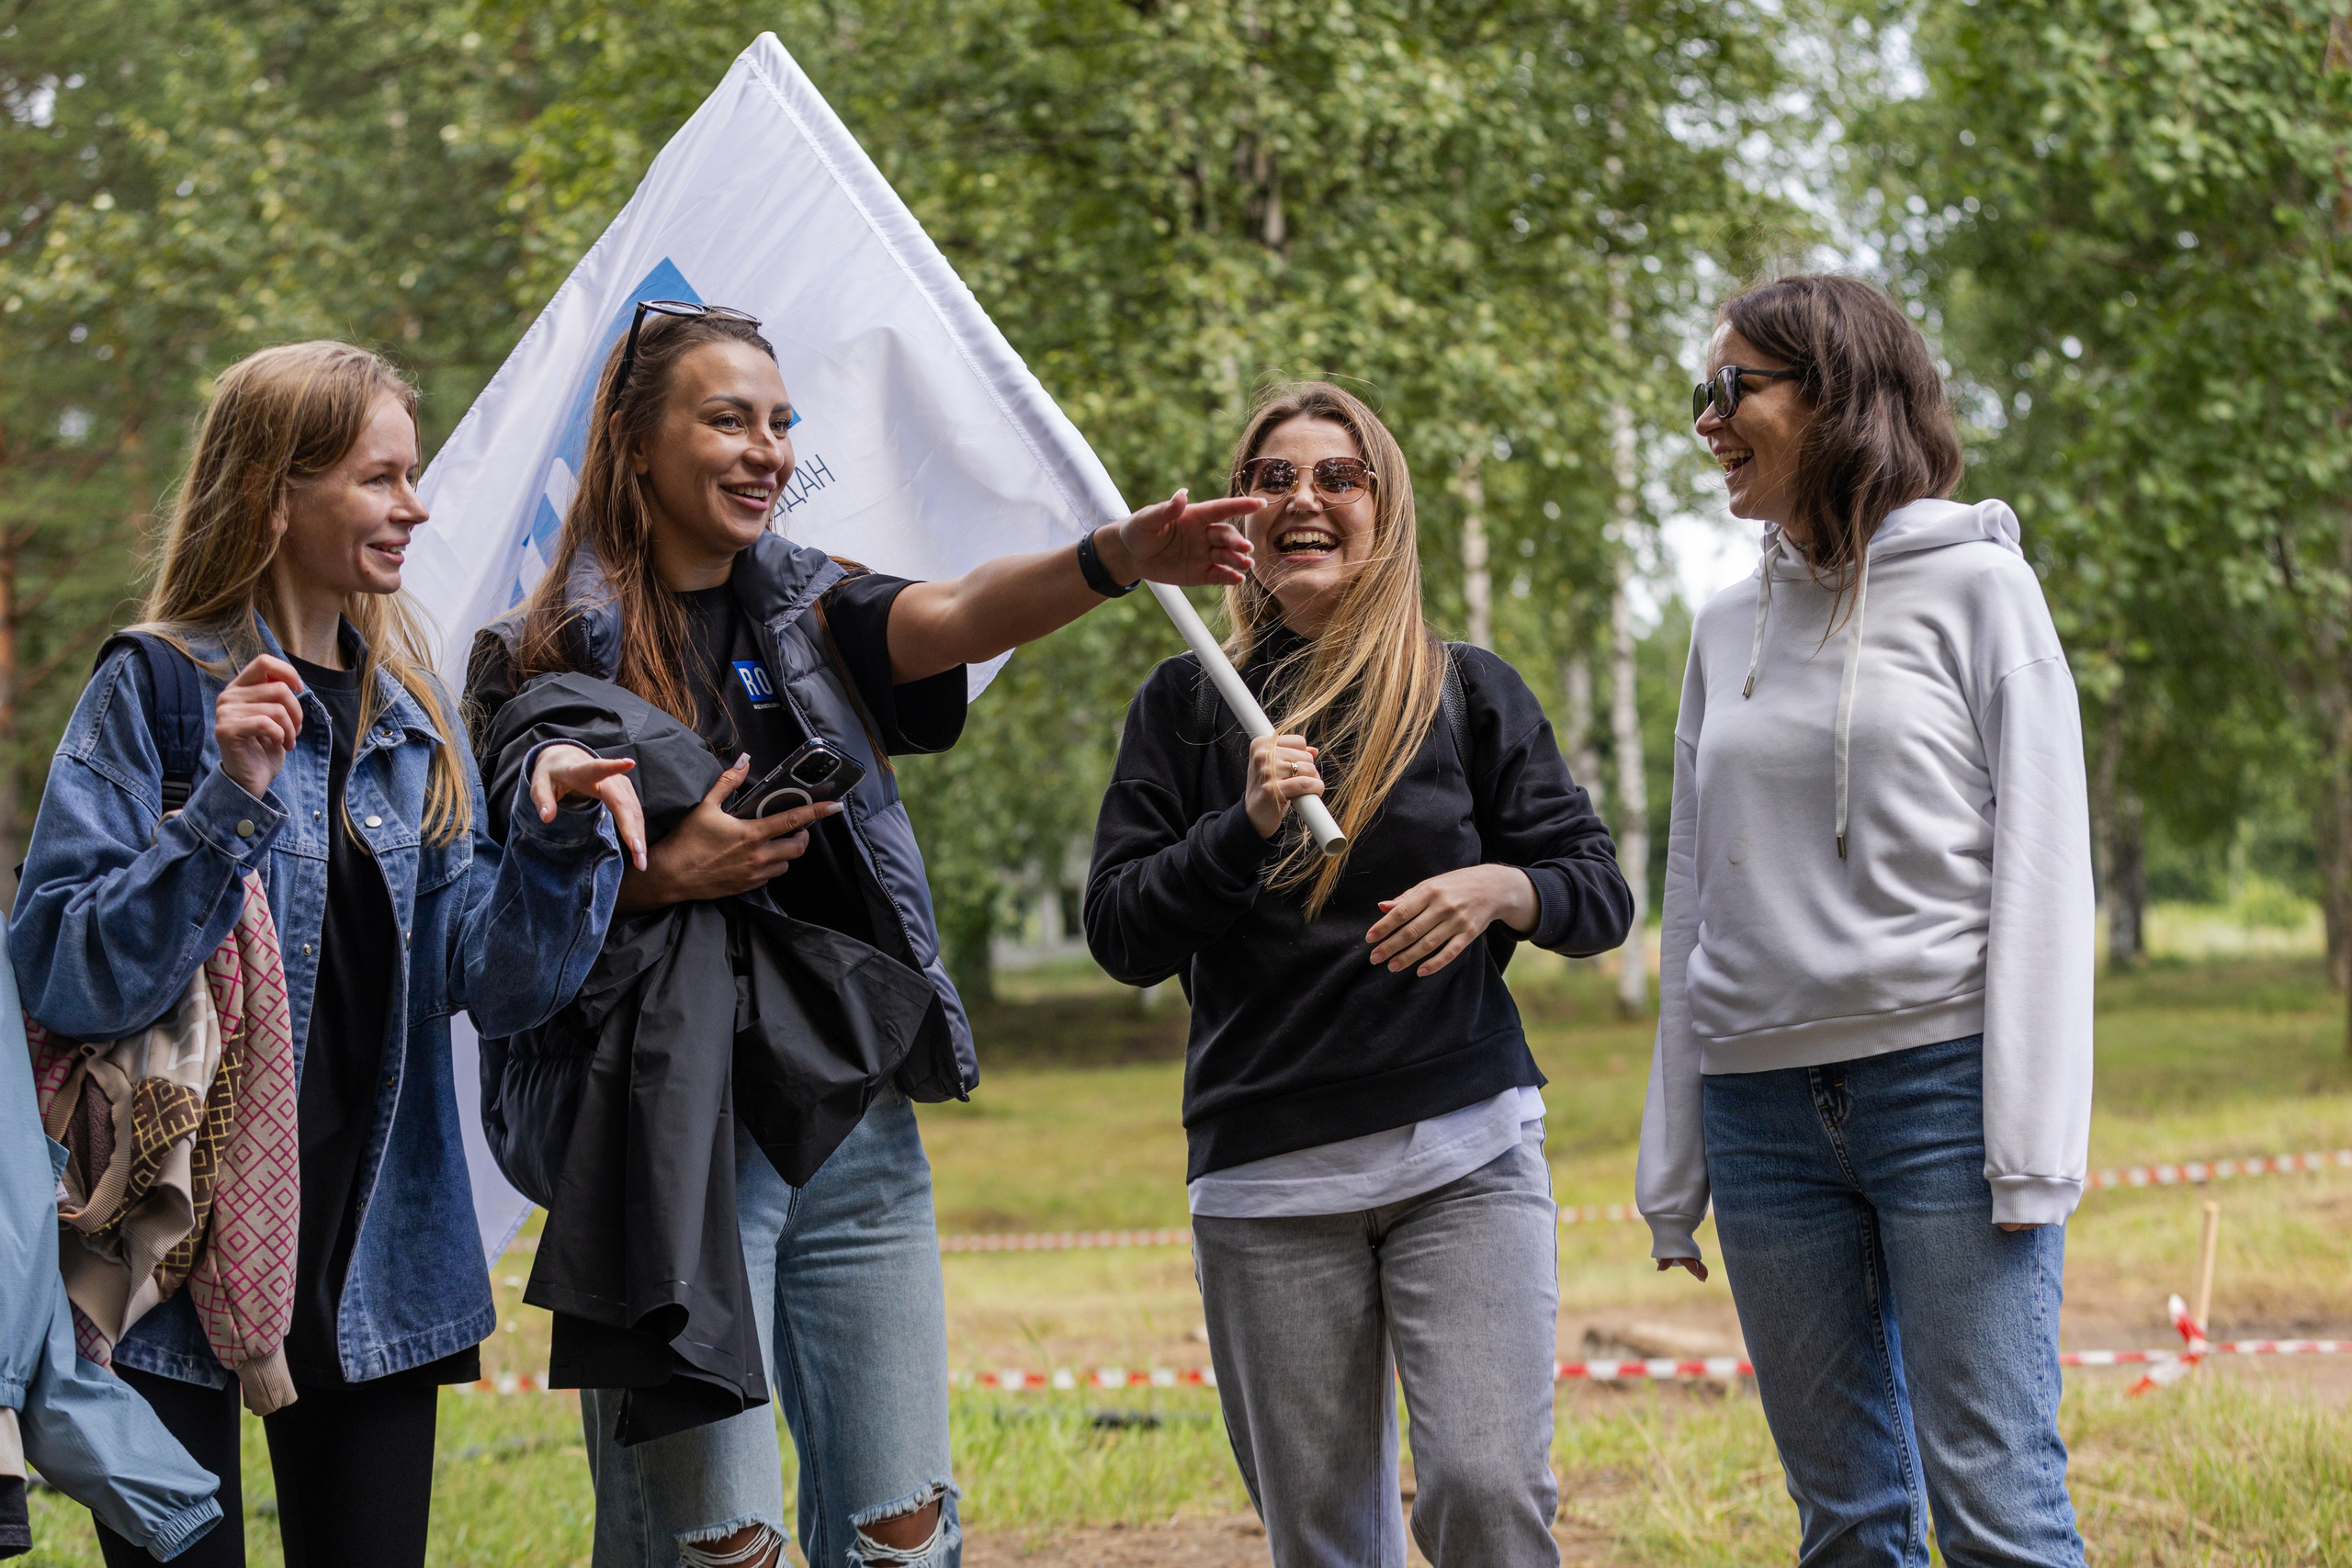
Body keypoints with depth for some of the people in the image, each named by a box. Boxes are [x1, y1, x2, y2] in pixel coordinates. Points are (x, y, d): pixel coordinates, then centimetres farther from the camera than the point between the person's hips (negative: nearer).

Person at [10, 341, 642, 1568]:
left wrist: (558, 841, -13)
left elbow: (492, 977, 4)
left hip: (373, 1245, 5)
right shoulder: (156, 691, -7)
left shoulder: (411, 719, 10)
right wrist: (230, 809, -26)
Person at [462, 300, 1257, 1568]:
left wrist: (1119, 558, -29)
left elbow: (958, 614, -10)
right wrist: (660, 878, -19)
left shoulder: (805, 609, 11)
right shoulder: (546, 658, -1)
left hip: (861, 1133, 5)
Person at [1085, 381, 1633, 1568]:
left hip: (1464, 1148, -1)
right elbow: (1119, 934, 3)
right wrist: (1241, 827, -13)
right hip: (1265, 1172, 1)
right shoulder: (1187, 704, 9)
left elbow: (1600, 893, 6)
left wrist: (1499, 888, -15)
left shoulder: (1466, 690, 7)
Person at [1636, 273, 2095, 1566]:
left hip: (1944, 1082, -5)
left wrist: (2033, 1146, -12)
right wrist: (1673, 1172, 12)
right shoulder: (1727, 629, 16)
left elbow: (2040, 868, -4)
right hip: (1764, 1106, 5)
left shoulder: (1975, 585, 1)